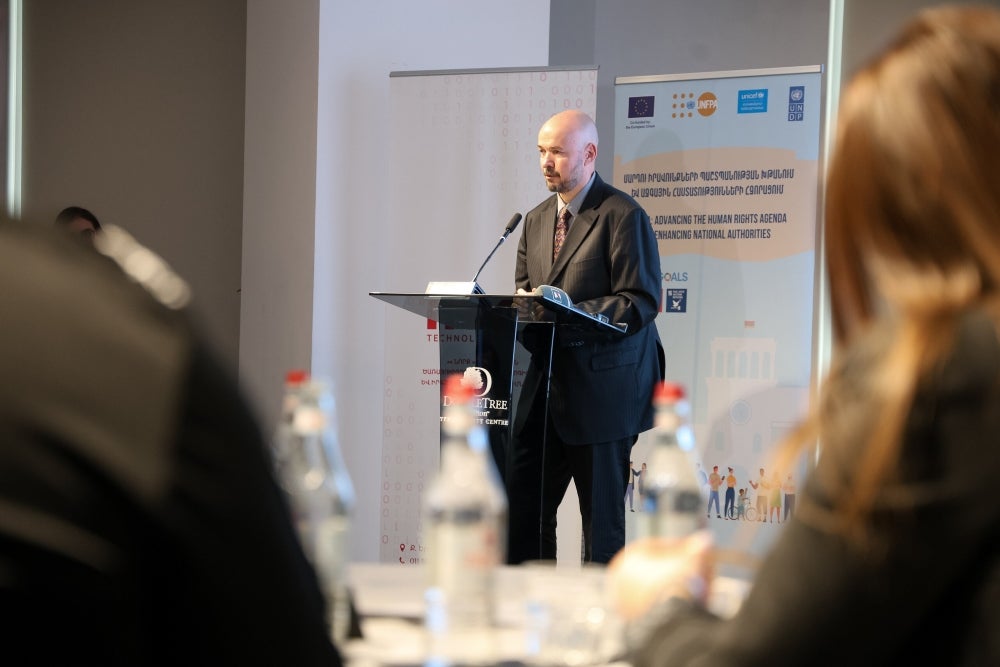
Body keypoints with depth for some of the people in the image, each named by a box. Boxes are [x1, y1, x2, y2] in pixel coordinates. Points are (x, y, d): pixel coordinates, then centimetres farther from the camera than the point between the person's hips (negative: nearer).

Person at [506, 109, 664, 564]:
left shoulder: (623, 215, -8)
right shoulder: (536, 220, 16)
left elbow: (641, 302, -14)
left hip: (601, 388, -7)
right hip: (545, 387, 7)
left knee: (601, 517, 0)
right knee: (523, 507, 6)